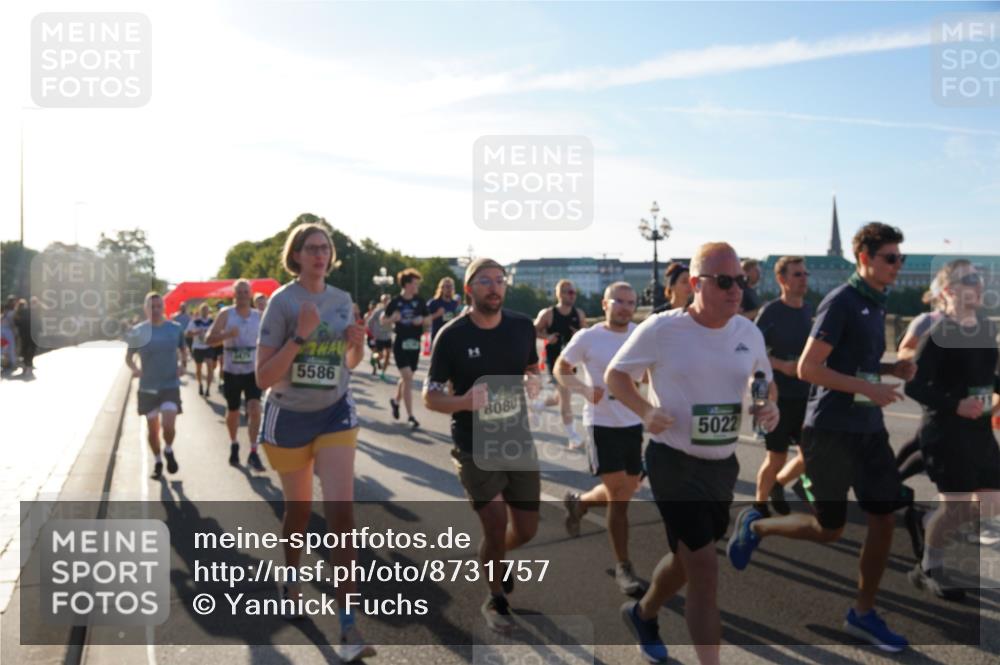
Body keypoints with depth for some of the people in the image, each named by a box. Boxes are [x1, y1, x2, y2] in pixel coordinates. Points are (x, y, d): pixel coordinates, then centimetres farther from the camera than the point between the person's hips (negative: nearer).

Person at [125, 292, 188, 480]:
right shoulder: (138, 331, -4)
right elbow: (128, 357, 6)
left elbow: (183, 350, 14)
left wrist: (183, 365, -5)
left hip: (170, 385, -1)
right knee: (152, 429, 10)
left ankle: (169, 451, 17)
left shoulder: (175, 329, -2)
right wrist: (134, 369, -14)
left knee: (168, 425, -14)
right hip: (147, 387, 1)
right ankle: (157, 462, 31)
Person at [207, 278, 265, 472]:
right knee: (232, 412, 14)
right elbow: (208, 339, -11)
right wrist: (226, 334, -28)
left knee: (255, 410, -16)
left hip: (253, 371, 0)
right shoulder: (225, 314, -5)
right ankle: (234, 445, 39)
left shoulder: (259, 316, 2)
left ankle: (253, 453, -12)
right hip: (231, 371, 0)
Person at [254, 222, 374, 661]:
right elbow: (263, 378, -18)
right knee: (299, 507, 16)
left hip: (335, 414, 2)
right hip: (289, 417, -2)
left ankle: (348, 627, -8)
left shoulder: (343, 300, 2)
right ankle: (291, 580, 47)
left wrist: (357, 343, -7)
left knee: (341, 511, -12)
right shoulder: (282, 301, -12)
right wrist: (300, 335, -27)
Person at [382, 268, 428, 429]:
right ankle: (410, 416, -9)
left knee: (406, 378, 17)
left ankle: (395, 400, 46)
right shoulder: (395, 302, -6)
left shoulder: (419, 302, 3)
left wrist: (421, 320, -10)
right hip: (400, 343, -4)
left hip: (415, 344, 4)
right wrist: (392, 319, -17)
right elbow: (383, 319, 3)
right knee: (408, 378, -13)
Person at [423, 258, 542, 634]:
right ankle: (495, 599, 24)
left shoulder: (522, 327, -2)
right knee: (496, 529, -7)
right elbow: (430, 397, -9)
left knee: (526, 530, 12)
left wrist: (532, 380, -10)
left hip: (519, 443, 4)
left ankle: (496, 557, 49)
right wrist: (463, 401, -30)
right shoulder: (452, 336, -13)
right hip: (476, 450, -4)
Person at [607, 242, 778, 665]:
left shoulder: (749, 333, 1)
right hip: (674, 461, -6)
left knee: (687, 558, 21)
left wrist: (769, 407, -6)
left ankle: (643, 614, 49)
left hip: (724, 463, 6)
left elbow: (766, 382, 17)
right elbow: (615, 375, -5)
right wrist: (646, 411, -22)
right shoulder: (661, 329, -14)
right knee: (704, 570, -9)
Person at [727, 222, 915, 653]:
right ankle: (755, 525, 27)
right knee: (829, 529, 2)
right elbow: (808, 368, -19)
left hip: (869, 428, 8)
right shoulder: (840, 302, -13)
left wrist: (893, 369, 5)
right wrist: (867, 387, -22)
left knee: (885, 517, 6)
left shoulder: (878, 305, 13)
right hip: (831, 429, -8)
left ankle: (863, 614, 20)